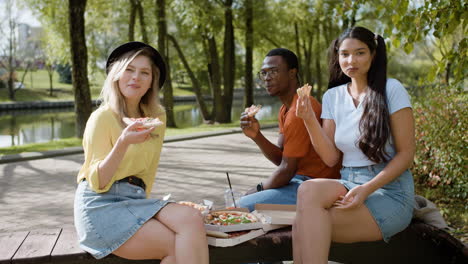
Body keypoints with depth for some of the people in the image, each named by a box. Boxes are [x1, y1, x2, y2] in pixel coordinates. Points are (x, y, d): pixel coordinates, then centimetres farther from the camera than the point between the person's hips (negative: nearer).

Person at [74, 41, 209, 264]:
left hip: (134, 201, 6)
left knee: (191, 218, -25)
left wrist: (143, 202, 10)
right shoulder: (103, 117, -7)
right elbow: (98, 183, -12)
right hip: (101, 206, -5)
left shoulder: (157, 117, 11)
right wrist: (122, 143, -25)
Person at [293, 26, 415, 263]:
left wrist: (367, 189, -19)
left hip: (389, 190, -4)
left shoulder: (391, 89, -4)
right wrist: (309, 120, -11)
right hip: (348, 185, 5)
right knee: (309, 191, -31)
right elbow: (331, 158, 4)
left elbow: (406, 154, -6)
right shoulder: (332, 96, 9)